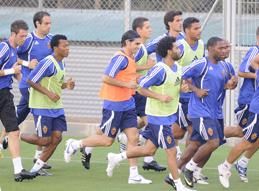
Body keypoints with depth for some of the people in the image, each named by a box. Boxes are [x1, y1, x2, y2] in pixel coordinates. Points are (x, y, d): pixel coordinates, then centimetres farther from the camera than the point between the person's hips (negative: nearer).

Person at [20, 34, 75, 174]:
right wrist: (49, 93, -22)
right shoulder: (48, 63, -18)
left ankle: (37, 167, 10)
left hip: (56, 107, 9)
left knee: (56, 137, 0)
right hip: (42, 107, -9)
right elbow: (31, 80, -18)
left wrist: (66, 85, 1)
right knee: (44, 140, -5)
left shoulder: (61, 63, 10)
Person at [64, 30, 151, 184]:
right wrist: (127, 84, -21)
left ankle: (134, 175, 3)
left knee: (133, 137, 1)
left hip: (127, 104, 9)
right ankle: (75, 145, 19)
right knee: (107, 140, 0)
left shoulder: (130, 58, 11)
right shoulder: (120, 58, -18)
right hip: (114, 106, -9)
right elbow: (106, 78, -24)